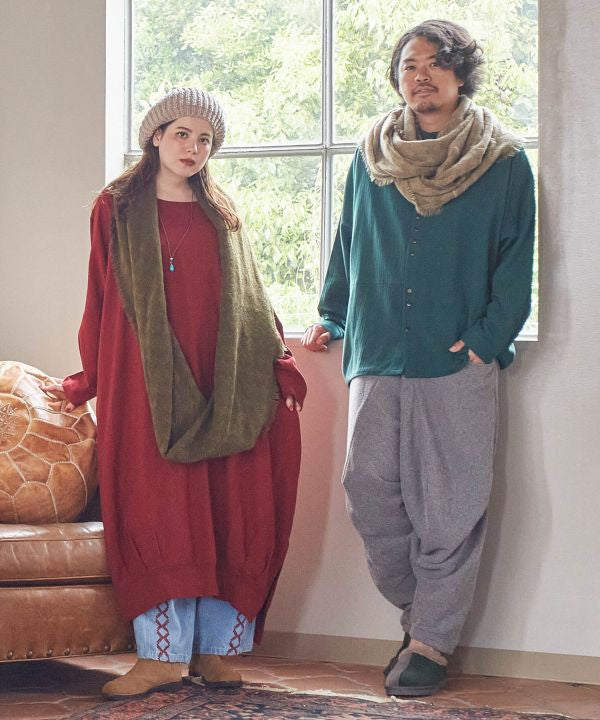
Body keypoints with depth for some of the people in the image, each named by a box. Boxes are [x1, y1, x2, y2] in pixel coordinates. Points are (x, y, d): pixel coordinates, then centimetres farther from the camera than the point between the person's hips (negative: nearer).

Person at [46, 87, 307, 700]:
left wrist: (280, 365, 9)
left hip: (225, 385, 3)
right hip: (149, 384, -3)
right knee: (158, 512, -8)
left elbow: (249, 298, 17)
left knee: (232, 512, -3)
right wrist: (87, 381, 8)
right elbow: (102, 301, 9)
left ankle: (216, 648, 3)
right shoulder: (116, 209, 9)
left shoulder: (221, 214, 18)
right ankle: (164, 653, -6)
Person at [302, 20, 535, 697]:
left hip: (458, 362, -3)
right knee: (369, 488, -1)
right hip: (377, 355, 3)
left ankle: (431, 641, 9)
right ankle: (419, 612, 19)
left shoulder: (503, 162, 4)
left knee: (448, 507, -2)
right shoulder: (371, 158, 13)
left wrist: (489, 336, -8)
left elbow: (516, 260, 2)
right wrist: (330, 317, 17)